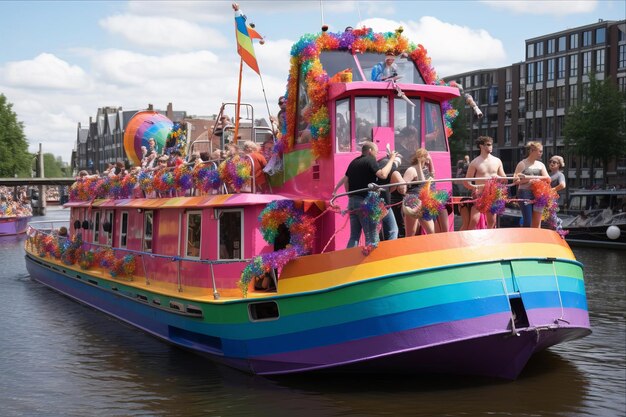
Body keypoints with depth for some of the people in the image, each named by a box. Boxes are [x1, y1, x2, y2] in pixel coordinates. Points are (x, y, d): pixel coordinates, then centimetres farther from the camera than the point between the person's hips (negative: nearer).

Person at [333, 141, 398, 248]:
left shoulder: (354, 162, 17)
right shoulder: (370, 160, -7)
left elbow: (345, 180, 20)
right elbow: (383, 174, -20)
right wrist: (391, 159, -10)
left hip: (352, 201, 8)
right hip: (365, 201, -8)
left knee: (354, 236, 11)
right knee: (371, 238, -4)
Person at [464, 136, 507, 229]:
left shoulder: (497, 161, 6)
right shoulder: (475, 162, -5)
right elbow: (466, 182, -5)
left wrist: (497, 177, -11)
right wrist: (474, 187, -24)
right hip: (479, 195, -4)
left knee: (492, 222, 8)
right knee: (474, 221, -14)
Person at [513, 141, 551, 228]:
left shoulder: (540, 165, 14)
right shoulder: (522, 164, -1)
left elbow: (547, 178, 2)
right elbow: (516, 180, -7)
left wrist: (534, 178, -11)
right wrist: (528, 180, -17)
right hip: (525, 194, -5)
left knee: (537, 222, 4)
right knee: (528, 221, -9)